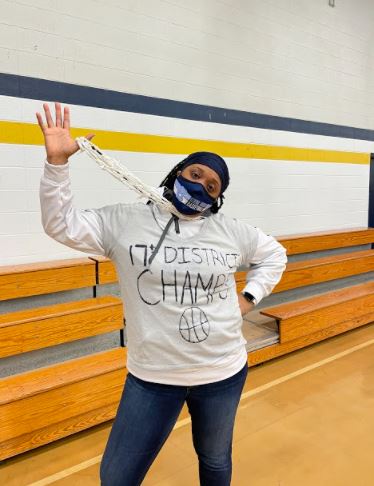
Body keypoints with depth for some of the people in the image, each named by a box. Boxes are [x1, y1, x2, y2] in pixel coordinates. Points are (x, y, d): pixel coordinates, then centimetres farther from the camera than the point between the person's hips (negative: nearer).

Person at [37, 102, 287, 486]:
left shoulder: (231, 231, -2)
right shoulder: (124, 220, -8)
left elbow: (273, 254, 14)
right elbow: (61, 224, -11)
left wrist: (249, 298, 3)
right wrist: (57, 161, -20)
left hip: (224, 372, 2)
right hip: (152, 378, -1)